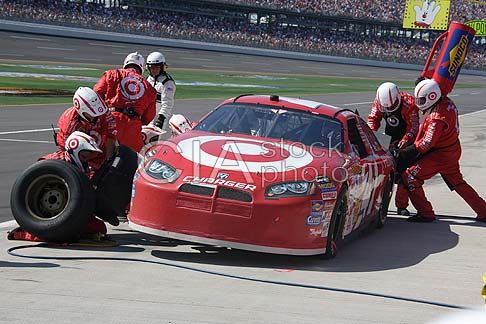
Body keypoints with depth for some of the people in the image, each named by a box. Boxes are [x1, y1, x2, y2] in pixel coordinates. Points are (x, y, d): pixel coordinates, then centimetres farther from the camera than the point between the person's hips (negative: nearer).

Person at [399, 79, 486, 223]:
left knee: (410, 176, -5)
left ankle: (425, 213, -1)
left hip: (440, 155, -9)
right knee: (458, 182, 23)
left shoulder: (437, 117, -28)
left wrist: (410, 151, -20)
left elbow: (427, 143, -28)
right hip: (453, 151, 9)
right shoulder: (447, 102, -2)